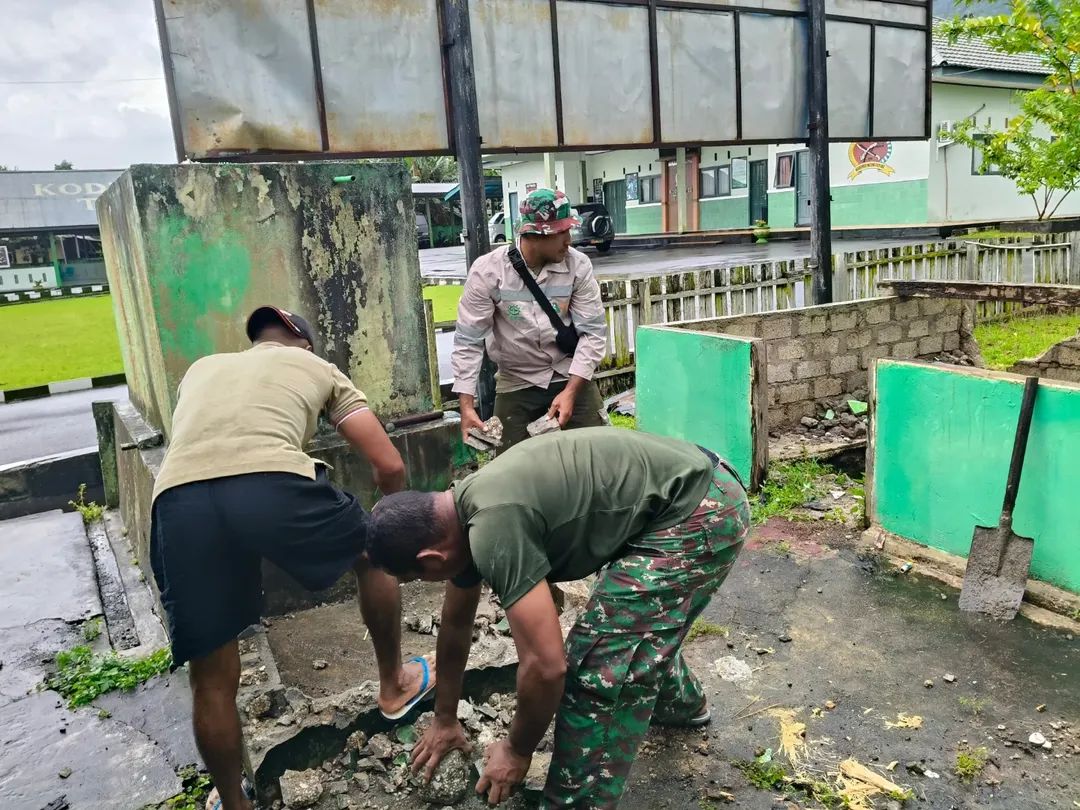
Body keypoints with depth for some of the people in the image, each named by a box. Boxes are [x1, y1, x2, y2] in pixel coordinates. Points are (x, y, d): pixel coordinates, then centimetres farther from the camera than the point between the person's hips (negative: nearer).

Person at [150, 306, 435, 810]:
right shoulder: (317, 367, 28)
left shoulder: (201, 368, 37)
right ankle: (394, 685, 46)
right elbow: (389, 466, 24)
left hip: (178, 500, 3)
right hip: (272, 483, -3)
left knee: (213, 679, 20)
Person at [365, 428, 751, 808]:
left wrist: (517, 752, -3)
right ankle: (679, 703, 55)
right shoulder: (462, 511, 5)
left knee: (598, 669, -8)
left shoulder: (494, 529, -26)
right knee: (637, 620, 31)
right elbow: (455, 625, 19)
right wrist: (444, 719, 31)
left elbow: (546, 664, -23)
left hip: (699, 514, -10)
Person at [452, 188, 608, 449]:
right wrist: (467, 406, -17)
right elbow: (469, 340, -11)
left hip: (573, 378, 1)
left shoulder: (578, 265, -11)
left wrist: (571, 390, -17)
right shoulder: (487, 270, -14)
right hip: (516, 384, 0)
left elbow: (593, 331, -9)